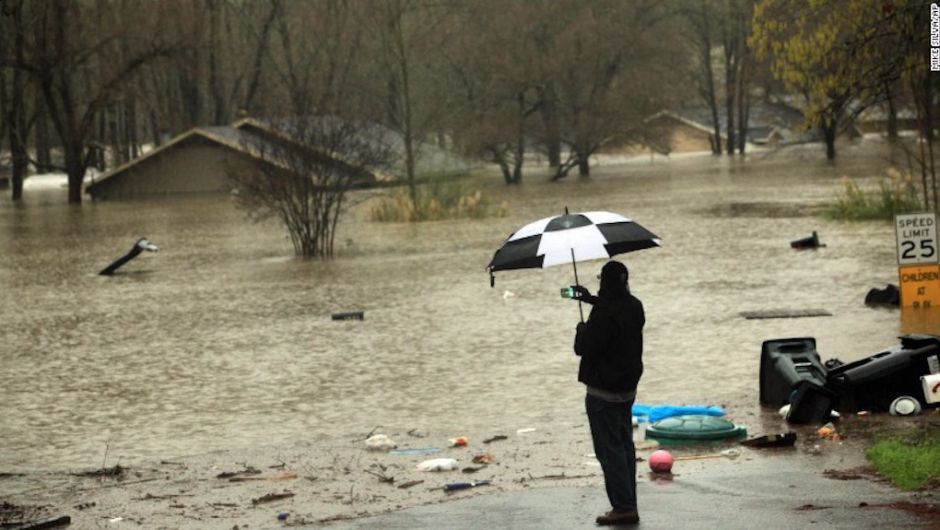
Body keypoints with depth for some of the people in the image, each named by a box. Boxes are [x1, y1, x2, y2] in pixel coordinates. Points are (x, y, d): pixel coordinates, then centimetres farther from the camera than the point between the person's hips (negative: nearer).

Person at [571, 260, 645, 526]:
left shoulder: (603, 313, -23)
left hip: (604, 391, -8)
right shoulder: (634, 306, 4)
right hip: (628, 387, 8)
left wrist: (582, 330, -1)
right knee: (625, 446, 15)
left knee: (609, 449, -4)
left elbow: (585, 347, -22)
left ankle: (623, 506, -6)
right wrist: (591, 299, 35)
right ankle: (628, 505, 19)